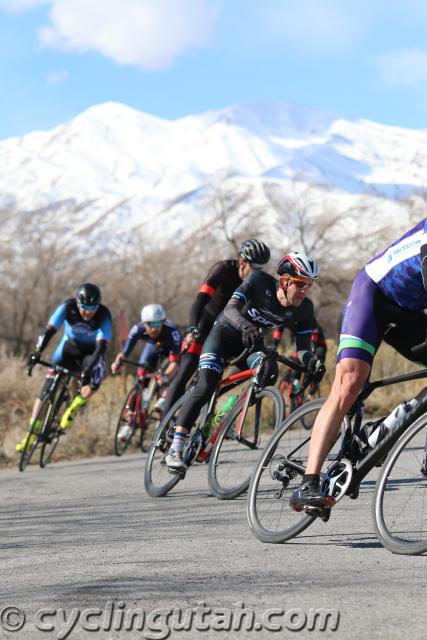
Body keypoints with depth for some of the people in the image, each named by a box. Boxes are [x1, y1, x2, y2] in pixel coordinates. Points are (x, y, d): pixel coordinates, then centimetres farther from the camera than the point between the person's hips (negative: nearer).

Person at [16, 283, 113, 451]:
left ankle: (73, 409, -3)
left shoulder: (103, 316, -28)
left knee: (94, 382, -32)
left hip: (90, 353, -1)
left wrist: (89, 369, -48)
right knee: (46, 390, -10)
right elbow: (50, 330, -30)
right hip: (69, 347, 1)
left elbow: (101, 346, -34)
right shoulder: (68, 307, -24)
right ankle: (32, 433, -1)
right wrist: (37, 352, -45)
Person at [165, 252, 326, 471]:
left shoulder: (304, 309, -19)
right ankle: (175, 449, -21)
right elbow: (231, 309, -35)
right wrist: (245, 326, -57)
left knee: (269, 372, -22)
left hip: (252, 342, 5)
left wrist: (311, 360, -42)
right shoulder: (259, 281, -27)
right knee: (206, 386, -20)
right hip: (225, 333, -5)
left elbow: (302, 348, -18)